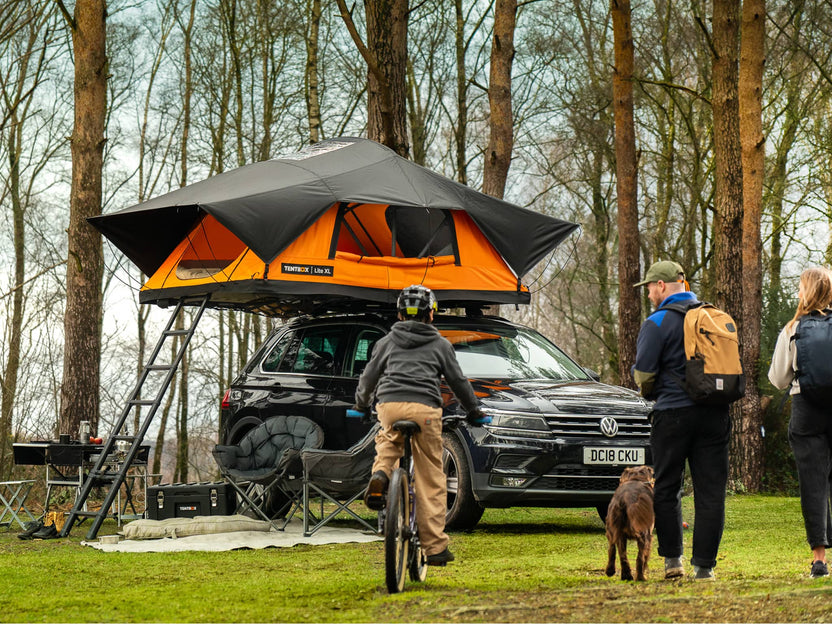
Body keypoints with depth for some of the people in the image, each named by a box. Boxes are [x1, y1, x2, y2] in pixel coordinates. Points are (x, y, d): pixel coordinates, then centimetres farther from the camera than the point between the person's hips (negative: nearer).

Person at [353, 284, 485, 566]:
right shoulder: (440, 344, 17)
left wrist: (362, 405, 43)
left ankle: (380, 475, 3)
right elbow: (458, 381, 21)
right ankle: (435, 547, 2)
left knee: (389, 441, 36)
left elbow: (368, 378, 25)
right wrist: (473, 411, 35)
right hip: (425, 409, -1)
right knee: (431, 479, 4)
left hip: (389, 405, 2)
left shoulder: (387, 342, 20)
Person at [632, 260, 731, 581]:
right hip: (715, 412, 4)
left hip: (674, 412, -4)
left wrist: (650, 393, 14)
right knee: (711, 491, 4)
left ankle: (672, 559, 9)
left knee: (667, 489, 9)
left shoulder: (658, 323, -7)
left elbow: (643, 373, -7)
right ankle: (704, 565, 2)